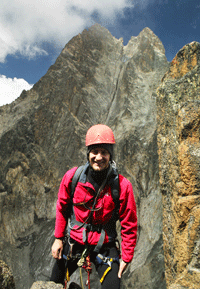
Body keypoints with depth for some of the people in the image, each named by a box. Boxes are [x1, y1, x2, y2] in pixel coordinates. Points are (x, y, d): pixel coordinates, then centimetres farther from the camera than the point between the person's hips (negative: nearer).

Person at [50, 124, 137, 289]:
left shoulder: (122, 186, -19)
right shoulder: (72, 176, -14)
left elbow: (129, 225, -10)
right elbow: (62, 208, 2)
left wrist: (126, 257, -7)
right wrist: (58, 238, 4)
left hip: (104, 246, -2)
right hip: (73, 242, 2)